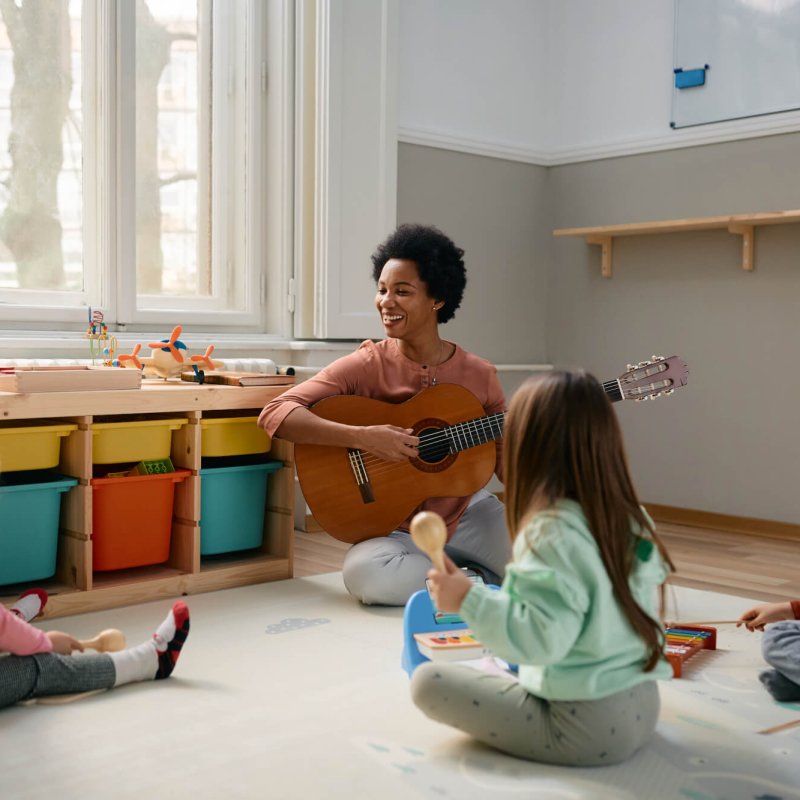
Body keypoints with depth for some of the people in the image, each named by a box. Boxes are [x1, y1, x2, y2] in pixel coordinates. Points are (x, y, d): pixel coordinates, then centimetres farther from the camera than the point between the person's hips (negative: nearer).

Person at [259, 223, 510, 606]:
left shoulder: (479, 375, -1)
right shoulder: (366, 366, -9)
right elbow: (275, 414, -20)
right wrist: (363, 437, -30)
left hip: (469, 514, 3)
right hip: (396, 529, -3)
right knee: (363, 572, -35)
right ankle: (482, 583, -10)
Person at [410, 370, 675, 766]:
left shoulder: (552, 531, -23)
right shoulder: (632, 518, 1)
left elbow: (540, 638, -29)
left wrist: (468, 599, -22)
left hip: (587, 726, -8)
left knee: (427, 680, -5)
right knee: (495, 668, 31)